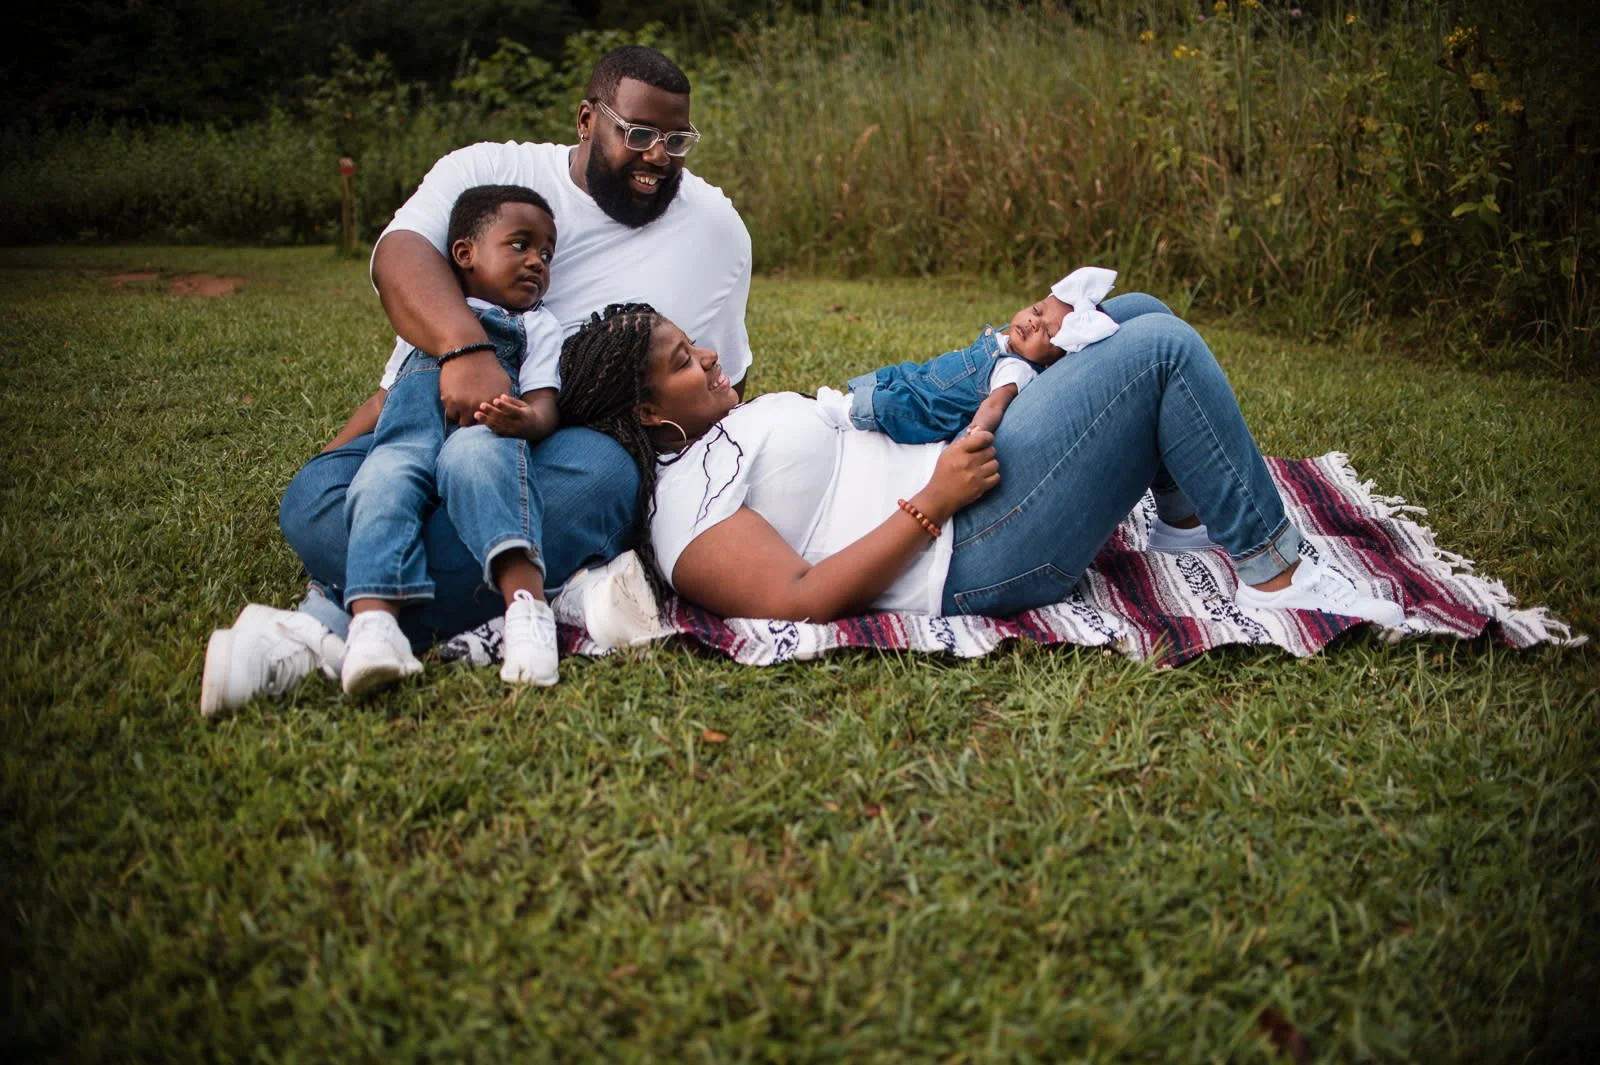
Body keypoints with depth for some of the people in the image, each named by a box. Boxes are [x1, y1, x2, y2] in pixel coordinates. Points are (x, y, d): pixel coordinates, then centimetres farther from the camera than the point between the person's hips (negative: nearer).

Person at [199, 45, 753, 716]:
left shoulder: (715, 226, 11)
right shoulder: (489, 171, 4)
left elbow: (722, 383, 14)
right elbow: (400, 253, -16)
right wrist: (467, 349, -37)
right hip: (434, 414, 1)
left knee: (598, 474, -39)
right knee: (314, 502, -28)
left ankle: (335, 623, -35)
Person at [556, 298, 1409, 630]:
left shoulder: (723, 435, 18)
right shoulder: (685, 507, -13)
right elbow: (795, 602, -23)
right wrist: (932, 503, -22)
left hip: (959, 473, 11)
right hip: (970, 551, -11)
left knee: (1138, 315, 13)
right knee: (1162, 348, -16)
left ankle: (1207, 523, 20)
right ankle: (1274, 574, -4)